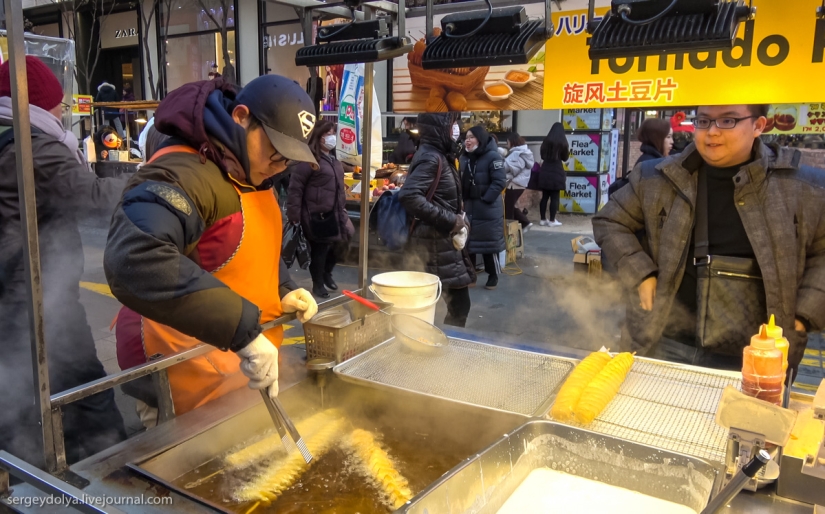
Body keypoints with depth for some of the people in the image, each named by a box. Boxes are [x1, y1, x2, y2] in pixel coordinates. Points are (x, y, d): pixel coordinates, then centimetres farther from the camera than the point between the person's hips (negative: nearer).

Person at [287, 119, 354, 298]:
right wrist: (294, 215, -17)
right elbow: (295, 188, -14)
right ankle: (318, 284, 17)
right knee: (319, 250, -1)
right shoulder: (309, 159, -12)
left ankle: (326, 273, 36)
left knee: (340, 244, 13)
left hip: (333, 213, 8)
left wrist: (342, 209, 21)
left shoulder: (333, 159, 16)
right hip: (317, 215, -8)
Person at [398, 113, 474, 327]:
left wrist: (457, 217, 5)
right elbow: (409, 196, -29)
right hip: (435, 243, -10)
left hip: (442, 241, 10)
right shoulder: (431, 157, -15)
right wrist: (450, 220, -23)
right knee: (459, 303, -4)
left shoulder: (440, 155, 14)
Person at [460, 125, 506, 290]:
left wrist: (485, 200, -20)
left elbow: (500, 181, -17)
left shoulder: (493, 156, -11)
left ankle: (493, 276, 17)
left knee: (489, 243, 2)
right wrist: (462, 199, 2)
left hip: (488, 209, -7)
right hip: (468, 208, 7)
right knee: (467, 242, 12)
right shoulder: (464, 158, 11)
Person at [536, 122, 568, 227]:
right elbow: (565, 158, 5)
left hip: (545, 171, 4)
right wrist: (567, 150, 20)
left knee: (544, 196, 8)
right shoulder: (562, 142, -5)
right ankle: (552, 220, 1)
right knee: (554, 197, 0)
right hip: (556, 172, -4)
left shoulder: (546, 141, 4)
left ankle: (543, 219, 12)